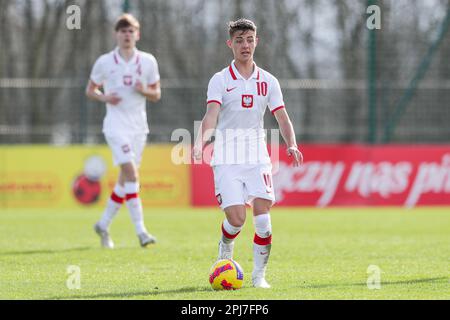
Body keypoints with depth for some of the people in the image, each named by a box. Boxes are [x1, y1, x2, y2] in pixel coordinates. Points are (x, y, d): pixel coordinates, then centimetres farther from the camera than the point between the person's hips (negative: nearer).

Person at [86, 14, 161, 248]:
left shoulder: (148, 61, 5)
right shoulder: (104, 62, 0)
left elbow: (157, 95, 12)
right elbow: (90, 90, 10)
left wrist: (144, 90, -11)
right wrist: (104, 97, -11)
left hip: (139, 125, 4)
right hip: (116, 125, -4)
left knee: (125, 180, 8)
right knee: (131, 172, -20)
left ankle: (103, 225, 26)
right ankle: (140, 230, -24)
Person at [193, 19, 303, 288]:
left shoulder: (268, 81, 8)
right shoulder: (220, 80, -2)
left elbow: (282, 117, 5)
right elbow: (211, 115, -16)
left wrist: (292, 145, -15)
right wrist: (201, 142, -35)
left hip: (257, 157, 2)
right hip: (227, 157, -2)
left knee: (262, 216, -12)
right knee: (236, 218, -12)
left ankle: (259, 274, 3)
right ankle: (225, 256, 21)